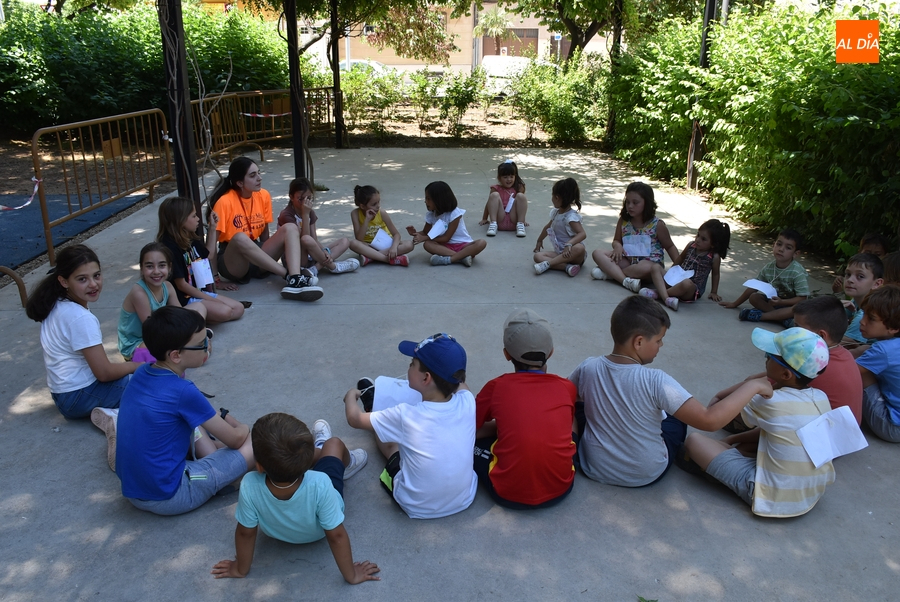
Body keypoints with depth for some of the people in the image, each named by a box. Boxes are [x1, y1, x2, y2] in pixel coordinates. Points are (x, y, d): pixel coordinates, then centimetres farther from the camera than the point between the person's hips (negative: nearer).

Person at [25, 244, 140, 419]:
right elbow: (104, 373, -21)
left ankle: (106, 411, 9)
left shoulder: (56, 305, 1)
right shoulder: (81, 318, -24)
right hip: (80, 396, -9)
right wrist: (137, 366, -6)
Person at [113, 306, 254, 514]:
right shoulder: (183, 392, -22)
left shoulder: (142, 372, 0)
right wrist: (243, 428, 11)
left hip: (131, 488, 8)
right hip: (167, 497, -8)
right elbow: (235, 439, -10)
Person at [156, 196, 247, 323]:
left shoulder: (190, 240, 6)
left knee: (239, 309, 1)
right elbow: (181, 285, -20)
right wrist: (210, 299, -14)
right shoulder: (170, 248, -22)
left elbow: (208, 254, 27)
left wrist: (213, 228, 18)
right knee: (224, 312, -27)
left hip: (200, 292, 10)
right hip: (184, 299, -10)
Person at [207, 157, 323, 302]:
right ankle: (289, 275, -31)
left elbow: (264, 235, 10)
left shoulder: (263, 196, 1)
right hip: (233, 262, -6)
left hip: (257, 258, 6)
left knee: (290, 228, -15)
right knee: (240, 238, -37)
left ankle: (295, 282, -39)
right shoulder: (225, 202, -15)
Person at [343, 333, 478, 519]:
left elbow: (355, 419, -7)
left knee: (387, 435, 16)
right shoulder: (467, 401, -19)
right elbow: (460, 382, 10)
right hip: (464, 500, 3)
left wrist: (351, 396, 9)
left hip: (419, 508, -3)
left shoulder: (405, 415, -28)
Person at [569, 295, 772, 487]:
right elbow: (710, 421, -29)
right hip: (646, 474, -2)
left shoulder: (588, 368, -17)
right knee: (677, 418, 24)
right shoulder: (655, 381, -28)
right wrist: (752, 386, -18)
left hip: (594, 468, 2)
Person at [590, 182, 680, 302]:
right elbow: (616, 240, 14)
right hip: (627, 260, 4)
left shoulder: (657, 225, -8)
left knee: (646, 268, -42)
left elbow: (669, 247, 2)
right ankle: (626, 280, -34)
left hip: (650, 262, -4)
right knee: (597, 253, -16)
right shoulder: (623, 221, 2)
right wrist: (617, 246, -12)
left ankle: (609, 272, -22)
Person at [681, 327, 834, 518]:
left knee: (694, 440, -4)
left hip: (774, 498, -7)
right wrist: (733, 439, 14)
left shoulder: (771, 402, -22)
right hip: (813, 494, 8)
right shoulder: (822, 398, -2)